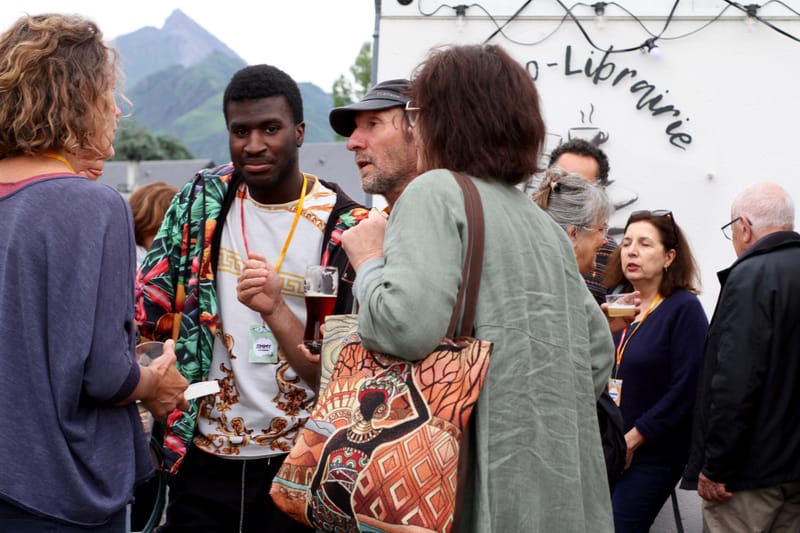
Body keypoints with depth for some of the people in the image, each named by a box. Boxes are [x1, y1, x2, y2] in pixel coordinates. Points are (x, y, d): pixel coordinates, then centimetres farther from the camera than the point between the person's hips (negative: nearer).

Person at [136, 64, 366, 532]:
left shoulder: (346, 227, -8)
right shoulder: (203, 198, 3)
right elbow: (148, 303, 6)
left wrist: (276, 311, -25)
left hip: (297, 463, -2)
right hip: (203, 457, 3)